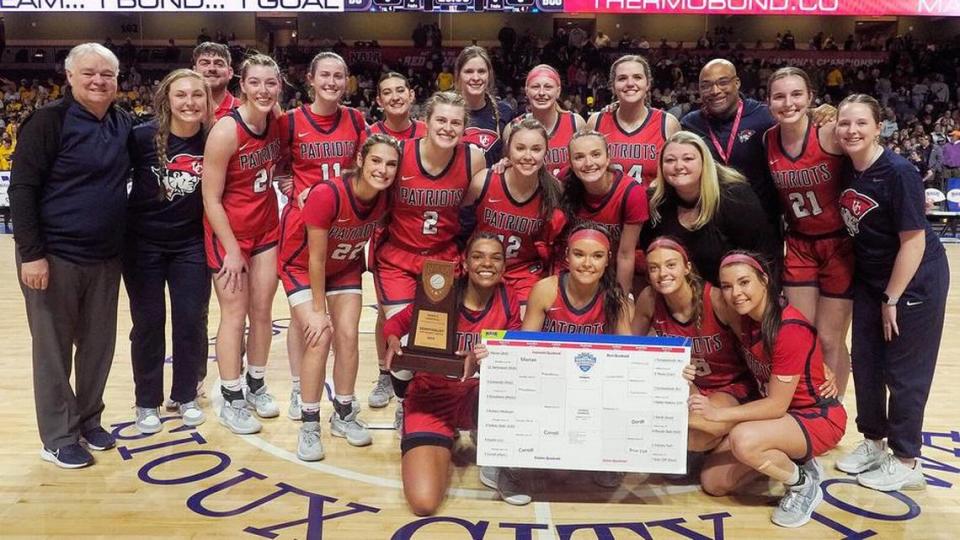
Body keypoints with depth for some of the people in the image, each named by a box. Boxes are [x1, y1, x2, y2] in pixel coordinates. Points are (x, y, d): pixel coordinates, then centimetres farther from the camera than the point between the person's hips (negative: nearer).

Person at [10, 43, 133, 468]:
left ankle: (88, 420, 31)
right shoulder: (49, 120, -10)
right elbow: (21, 188, -12)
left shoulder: (123, 123, 6)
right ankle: (59, 437, 18)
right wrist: (30, 252, -16)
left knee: (99, 345, 14)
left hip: (105, 258, 6)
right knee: (54, 349, 6)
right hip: (54, 256, -5)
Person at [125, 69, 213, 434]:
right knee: (148, 322, 6)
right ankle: (147, 402, 22)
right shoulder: (143, 136, -14)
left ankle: (186, 396, 24)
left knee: (191, 321, 5)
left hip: (191, 245, 2)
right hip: (143, 244, -2)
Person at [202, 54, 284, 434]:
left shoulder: (277, 123, -4)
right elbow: (210, 198, -17)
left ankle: (257, 387, 28)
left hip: (266, 228, 6)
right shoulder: (225, 132, -21)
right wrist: (232, 250, -15)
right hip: (228, 232, -5)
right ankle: (231, 402, 15)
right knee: (234, 315, 2)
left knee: (262, 311, 11)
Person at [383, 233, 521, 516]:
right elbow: (396, 323, 2)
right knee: (424, 503, -19)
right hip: (431, 396, -2)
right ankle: (441, 445, 15)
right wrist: (393, 343, -22)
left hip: (480, 396, 2)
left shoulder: (507, 300, -4)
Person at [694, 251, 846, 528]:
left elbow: (777, 405, -25)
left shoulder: (789, 329, -28)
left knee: (743, 440, -36)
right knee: (712, 482, 0)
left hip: (818, 417, -8)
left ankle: (803, 486, -6)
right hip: (776, 412, 8)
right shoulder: (743, 320, -4)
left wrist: (719, 413, -25)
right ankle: (791, 459, 17)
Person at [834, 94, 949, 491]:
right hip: (870, 279, 7)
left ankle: (906, 462, 17)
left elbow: (914, 241, -21)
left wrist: (892, 299, -15)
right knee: (864, 361, 11)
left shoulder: (899, 173, -23)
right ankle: (874, 441, 29)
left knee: (904, 371, 2)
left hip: (914, 282, -6)